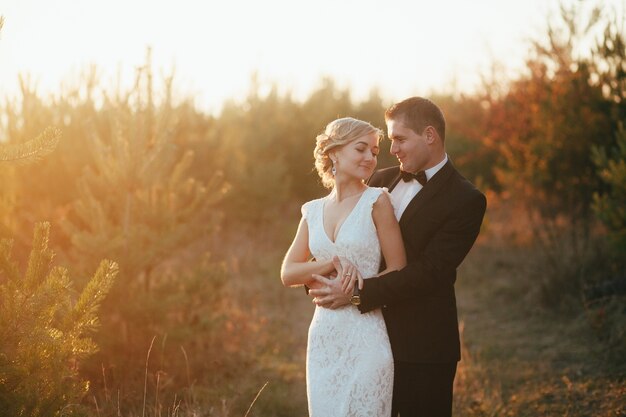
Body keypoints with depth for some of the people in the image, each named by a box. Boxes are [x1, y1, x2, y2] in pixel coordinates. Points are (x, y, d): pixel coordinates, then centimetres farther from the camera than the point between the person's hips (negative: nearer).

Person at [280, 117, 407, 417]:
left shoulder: (376, 201, -4)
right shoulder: (313, 211, 9)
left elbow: (398, 271, -3)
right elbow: (288, 274, 5)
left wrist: (353, 290, -12)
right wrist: (331, 264, -12)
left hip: (365, 335, -4)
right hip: (324, 336, 4)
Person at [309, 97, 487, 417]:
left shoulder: (465, 200, -10)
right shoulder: (382, 181, 11)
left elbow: (429, 271, -18)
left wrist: (358, 292, -22)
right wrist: (323, 280, -8)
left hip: (421, 348, -6)